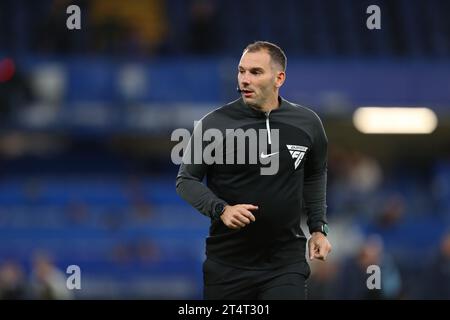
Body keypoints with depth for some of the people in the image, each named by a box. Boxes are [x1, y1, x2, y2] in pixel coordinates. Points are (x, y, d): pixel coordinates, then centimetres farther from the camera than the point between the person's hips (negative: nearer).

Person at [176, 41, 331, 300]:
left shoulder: (307, 123, 2)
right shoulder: (214, 124, -7)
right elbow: (187, 180, 0)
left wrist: (318, 228, 14)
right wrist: (220, 209, -16)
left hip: (286, 261, 1)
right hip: (227, 260, -1)